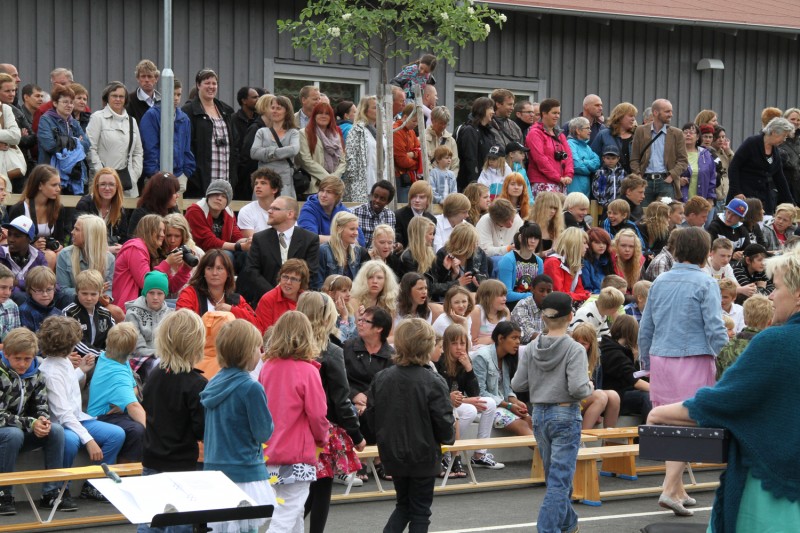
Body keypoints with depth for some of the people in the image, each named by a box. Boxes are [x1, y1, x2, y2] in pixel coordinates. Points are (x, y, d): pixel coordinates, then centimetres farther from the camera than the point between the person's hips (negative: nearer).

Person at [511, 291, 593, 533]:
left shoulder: (531, 349, -1)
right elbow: (577, 388, -23)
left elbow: (517, 384, 1)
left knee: (554, 476, 20)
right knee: (560, 479, -3)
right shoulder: (574, 350, -15)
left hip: (539, 415, 6)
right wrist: (590, 387, -3)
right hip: (566, 416, -6)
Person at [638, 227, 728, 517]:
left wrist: (646, 362, 23)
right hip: (693, 360, -5)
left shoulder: (660, 282, 9)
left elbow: (645, 327, 13)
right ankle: (670, 489, -12)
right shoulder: (705, 283, -7)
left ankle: (679, 489, 22)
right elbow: (715, 329, -12)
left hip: (660, 360, 6)